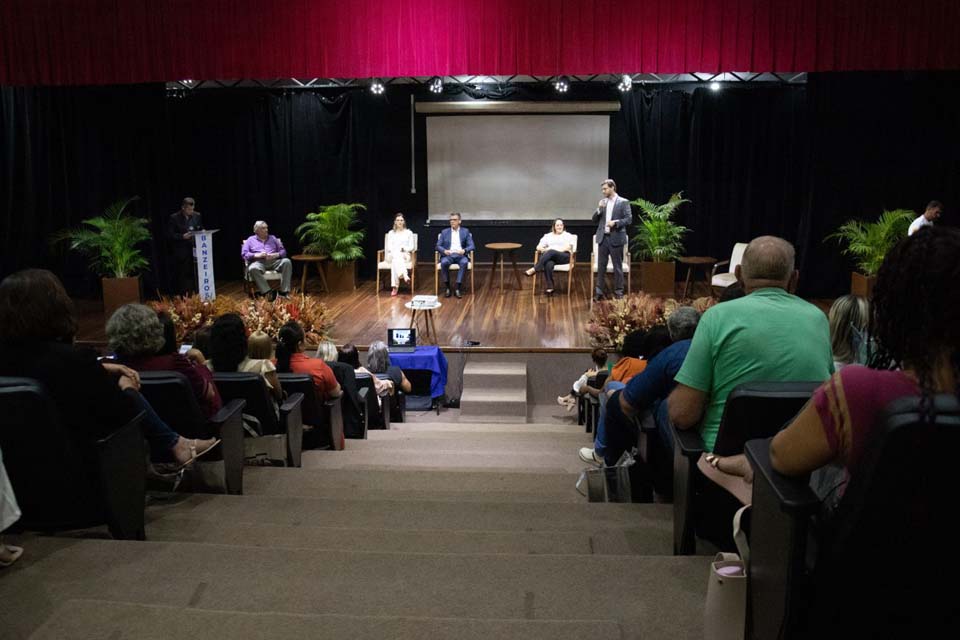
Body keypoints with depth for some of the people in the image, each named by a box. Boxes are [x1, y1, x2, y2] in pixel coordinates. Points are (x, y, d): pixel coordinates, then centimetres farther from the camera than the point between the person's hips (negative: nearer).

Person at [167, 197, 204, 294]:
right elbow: (169, 235, -5)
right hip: (181, 253, -3)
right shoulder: (174, 218, -4)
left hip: (195, 251, 4)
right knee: (182, 278, 0)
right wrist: (182, 236, -18)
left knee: (196, 276, 3)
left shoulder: (197, 216, 8)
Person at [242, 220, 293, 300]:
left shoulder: (273, 238, 25)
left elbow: (283, 251, 15)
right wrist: (257, 255, -12)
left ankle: (284, 291, -34)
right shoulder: (250, 240, 19)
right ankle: (268, 293, -43)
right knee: (253, 269, -39)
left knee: (287, 261, -29)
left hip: (273, 261, 2)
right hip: (258, 262, -2)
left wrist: (275, 255, -8)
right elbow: (244, 254, 5)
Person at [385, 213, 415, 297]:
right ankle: (405, 276, -65)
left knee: (395, 262, -39)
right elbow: (389, 247, 5)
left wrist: (403, 248, -17)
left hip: (405, 255, 0)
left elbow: (411, 247, 5)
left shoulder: (409, 232, 13)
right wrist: (397, 250, -17)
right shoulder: (391, 233, 17)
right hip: (393, 255, 0)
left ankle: (395, 287, -53)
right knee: (396, 257, -41)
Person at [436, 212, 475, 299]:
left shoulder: (465, 231, 12)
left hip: (460, 255, 0)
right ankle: (447, 287, -20)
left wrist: (464, 250, -19)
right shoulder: (444, 232, 14)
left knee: (464, 262, -36)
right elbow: (438, 246, 7)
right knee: (444, 262, -35)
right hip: (448, 255, 0)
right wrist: (444, 251, -16)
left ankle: (458, 288, -32)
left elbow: (471, 246, 3)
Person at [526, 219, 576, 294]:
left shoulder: (568, 235, 16)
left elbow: (568, 248, -2)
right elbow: (538, 247, 14)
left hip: (564, 257, -2)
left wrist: (550, 250, -12)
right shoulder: (547, 236, 24)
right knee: (548, 265, -38)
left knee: (551, 252, -37)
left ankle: (534, 269, -40)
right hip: (550, 257, 2)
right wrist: (545, 249, -11)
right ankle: (550, 287, -41)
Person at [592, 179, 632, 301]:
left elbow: (629, 219, -7)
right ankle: (599, 292, 12)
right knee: (601, 266, 6)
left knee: (617, 267, 3)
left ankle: (618, 292, 11)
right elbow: (595, 220, 11)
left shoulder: (623, 202, -3)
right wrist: (599, 209, -6)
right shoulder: (602, 202, 12)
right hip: (603, 238, 5)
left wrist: (615, 222, -21)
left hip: (616, 238, -4)